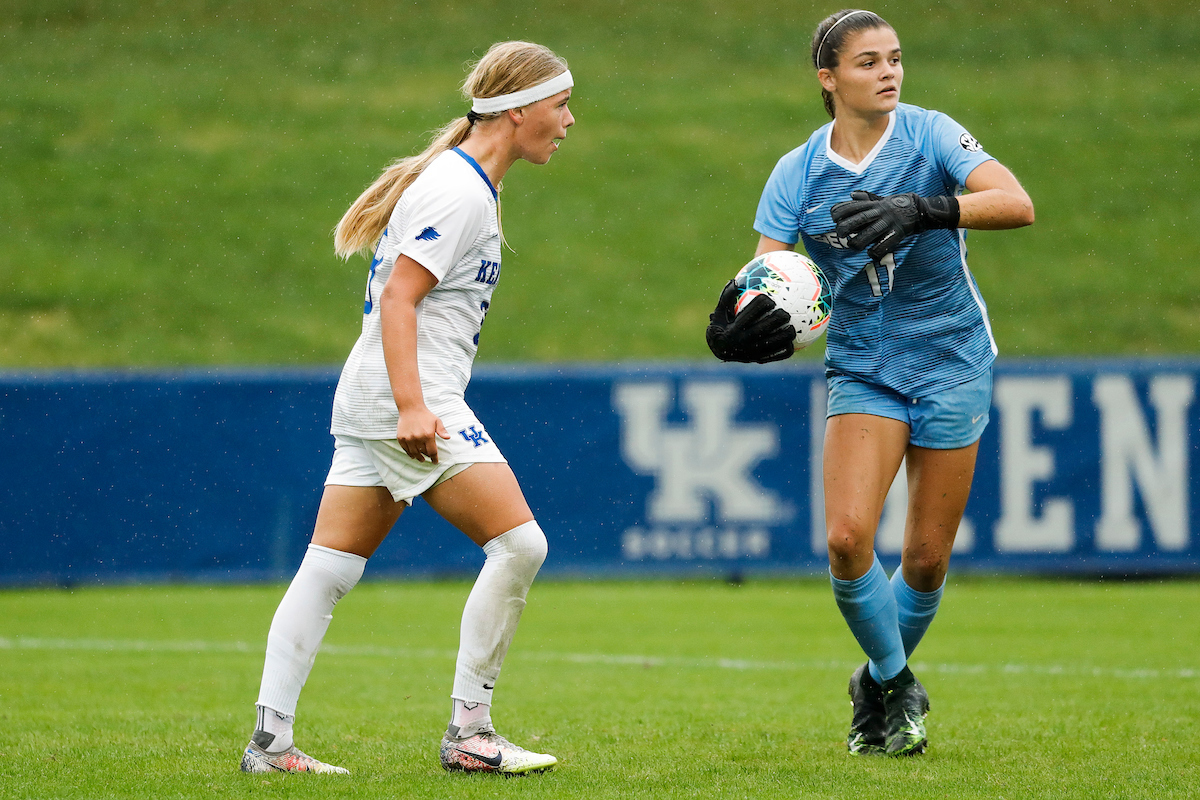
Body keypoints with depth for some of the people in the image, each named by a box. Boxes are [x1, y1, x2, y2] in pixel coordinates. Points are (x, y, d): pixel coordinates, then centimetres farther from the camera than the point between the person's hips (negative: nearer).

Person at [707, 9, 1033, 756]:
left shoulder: (930, 136, -11)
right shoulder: (798, 174, -5)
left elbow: (1017, 204, -25)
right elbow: (764, 278, -10)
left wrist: (923, 210, -40)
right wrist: (741, 321, -34)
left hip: (951, 363, -1)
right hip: (864, 369, 1)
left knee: (926, 558, 2)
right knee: (847, 535, -17)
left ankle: (882, 683, 30)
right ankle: (896, 682, 7)